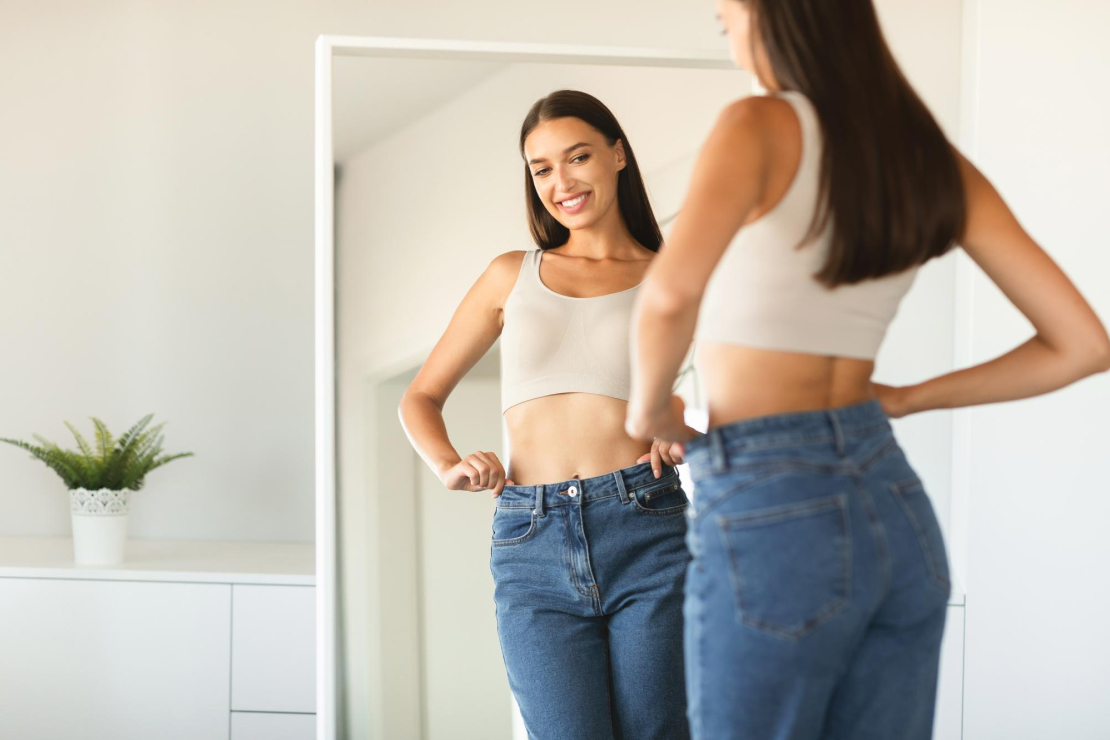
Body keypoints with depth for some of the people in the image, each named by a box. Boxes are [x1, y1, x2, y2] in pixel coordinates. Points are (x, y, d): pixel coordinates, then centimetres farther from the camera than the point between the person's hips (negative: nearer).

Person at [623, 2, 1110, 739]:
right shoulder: (938, 161, 8)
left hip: (769, 518, -6)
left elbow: (670, 293, -30)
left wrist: (649, 402, -9)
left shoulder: (762, 126, -11)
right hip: (897, 511, 6)